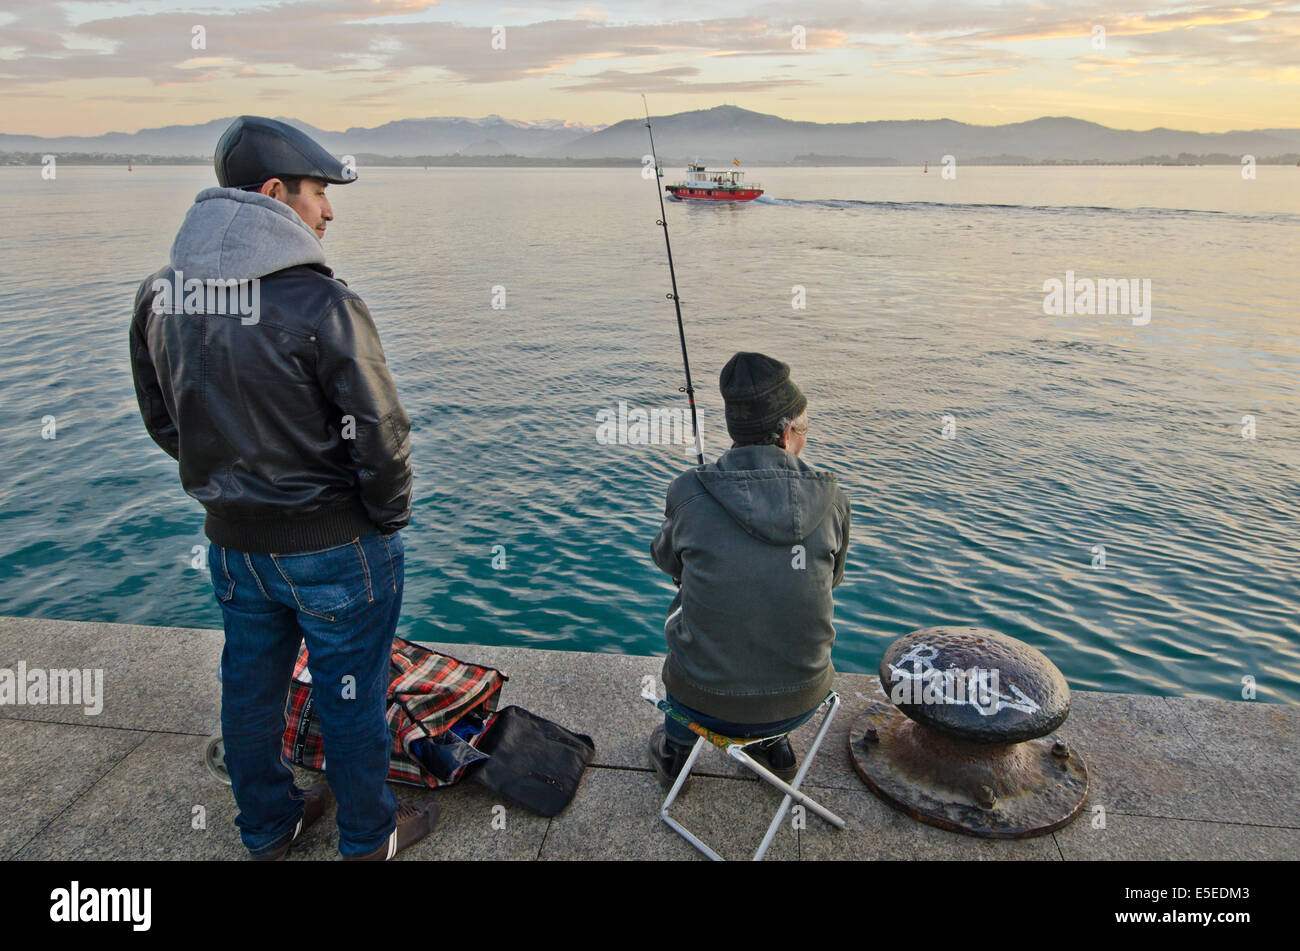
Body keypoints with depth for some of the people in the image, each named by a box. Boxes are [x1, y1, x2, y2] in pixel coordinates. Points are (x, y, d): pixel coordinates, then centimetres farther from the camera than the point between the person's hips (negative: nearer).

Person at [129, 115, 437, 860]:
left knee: (251, 687, 22)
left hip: (232, 540, 7)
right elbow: (379, 435, -21)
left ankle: (268, 827, 44)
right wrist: (389, 519, -4)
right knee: (351, 694, 13)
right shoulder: (319, 303, -23)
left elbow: (164, 423, 8)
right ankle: (369, 837, 34)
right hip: (334, 547, -6)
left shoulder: (160, 297, -2)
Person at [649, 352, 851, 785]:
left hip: (707, 700, -1)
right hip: (801, 701, 2)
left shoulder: (689, 495, -14)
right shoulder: (831, 500, -9)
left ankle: (675, 748, 45)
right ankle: (774, 743, 43)